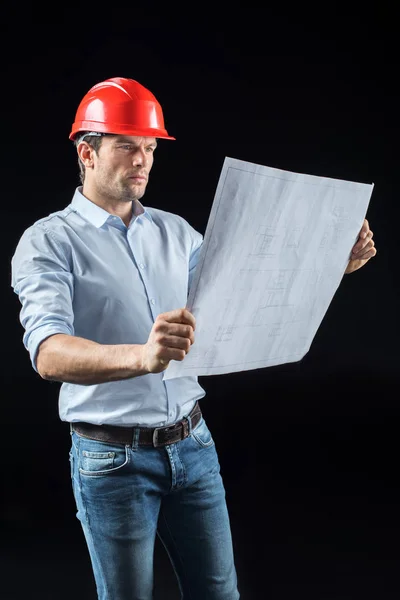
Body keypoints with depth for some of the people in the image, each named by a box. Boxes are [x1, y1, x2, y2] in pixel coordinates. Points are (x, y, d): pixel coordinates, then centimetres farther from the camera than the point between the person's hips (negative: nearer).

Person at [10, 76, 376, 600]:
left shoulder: (173, 231, 9)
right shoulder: (48, 242, -10)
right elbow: (49, 354, -26)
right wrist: (141, 356, -46)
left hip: (192, 443, 5)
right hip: (113, 458, -5)